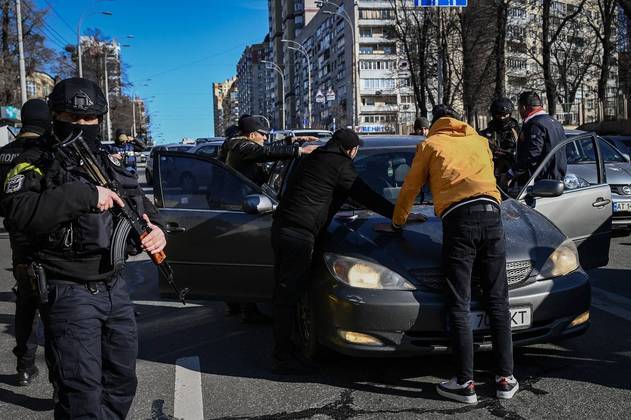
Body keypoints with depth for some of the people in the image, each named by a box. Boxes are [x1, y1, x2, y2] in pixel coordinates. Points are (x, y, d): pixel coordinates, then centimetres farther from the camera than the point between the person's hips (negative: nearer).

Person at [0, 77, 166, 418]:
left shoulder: (107, 162, 12)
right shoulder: (36, 163, -7)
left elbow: (138, 201, 16)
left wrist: (155, 229, -7)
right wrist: (84, 195, -27)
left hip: (114, 287, 7)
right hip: (68, 294, -7)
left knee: (122, 381, 18)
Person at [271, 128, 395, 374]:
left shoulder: (311, 159, 22)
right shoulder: (339, 165, -3)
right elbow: (365, 196, -1)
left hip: (281, 227, 9)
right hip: (300, 234, -9)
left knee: (284, 292, 12)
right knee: (289, 296, -6)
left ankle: (282, 352, 18)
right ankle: (283, 359, -1)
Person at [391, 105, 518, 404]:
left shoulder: (430, 144, 19)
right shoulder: (479, 141, 28)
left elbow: (410, 189, 22)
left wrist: (397, 221, 39)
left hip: (458, 219, -3)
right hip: (492, 215, 4)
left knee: (459, 307, -1)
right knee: (498, 302, 8)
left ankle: (465, 384, -3)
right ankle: (505, 379, 9)